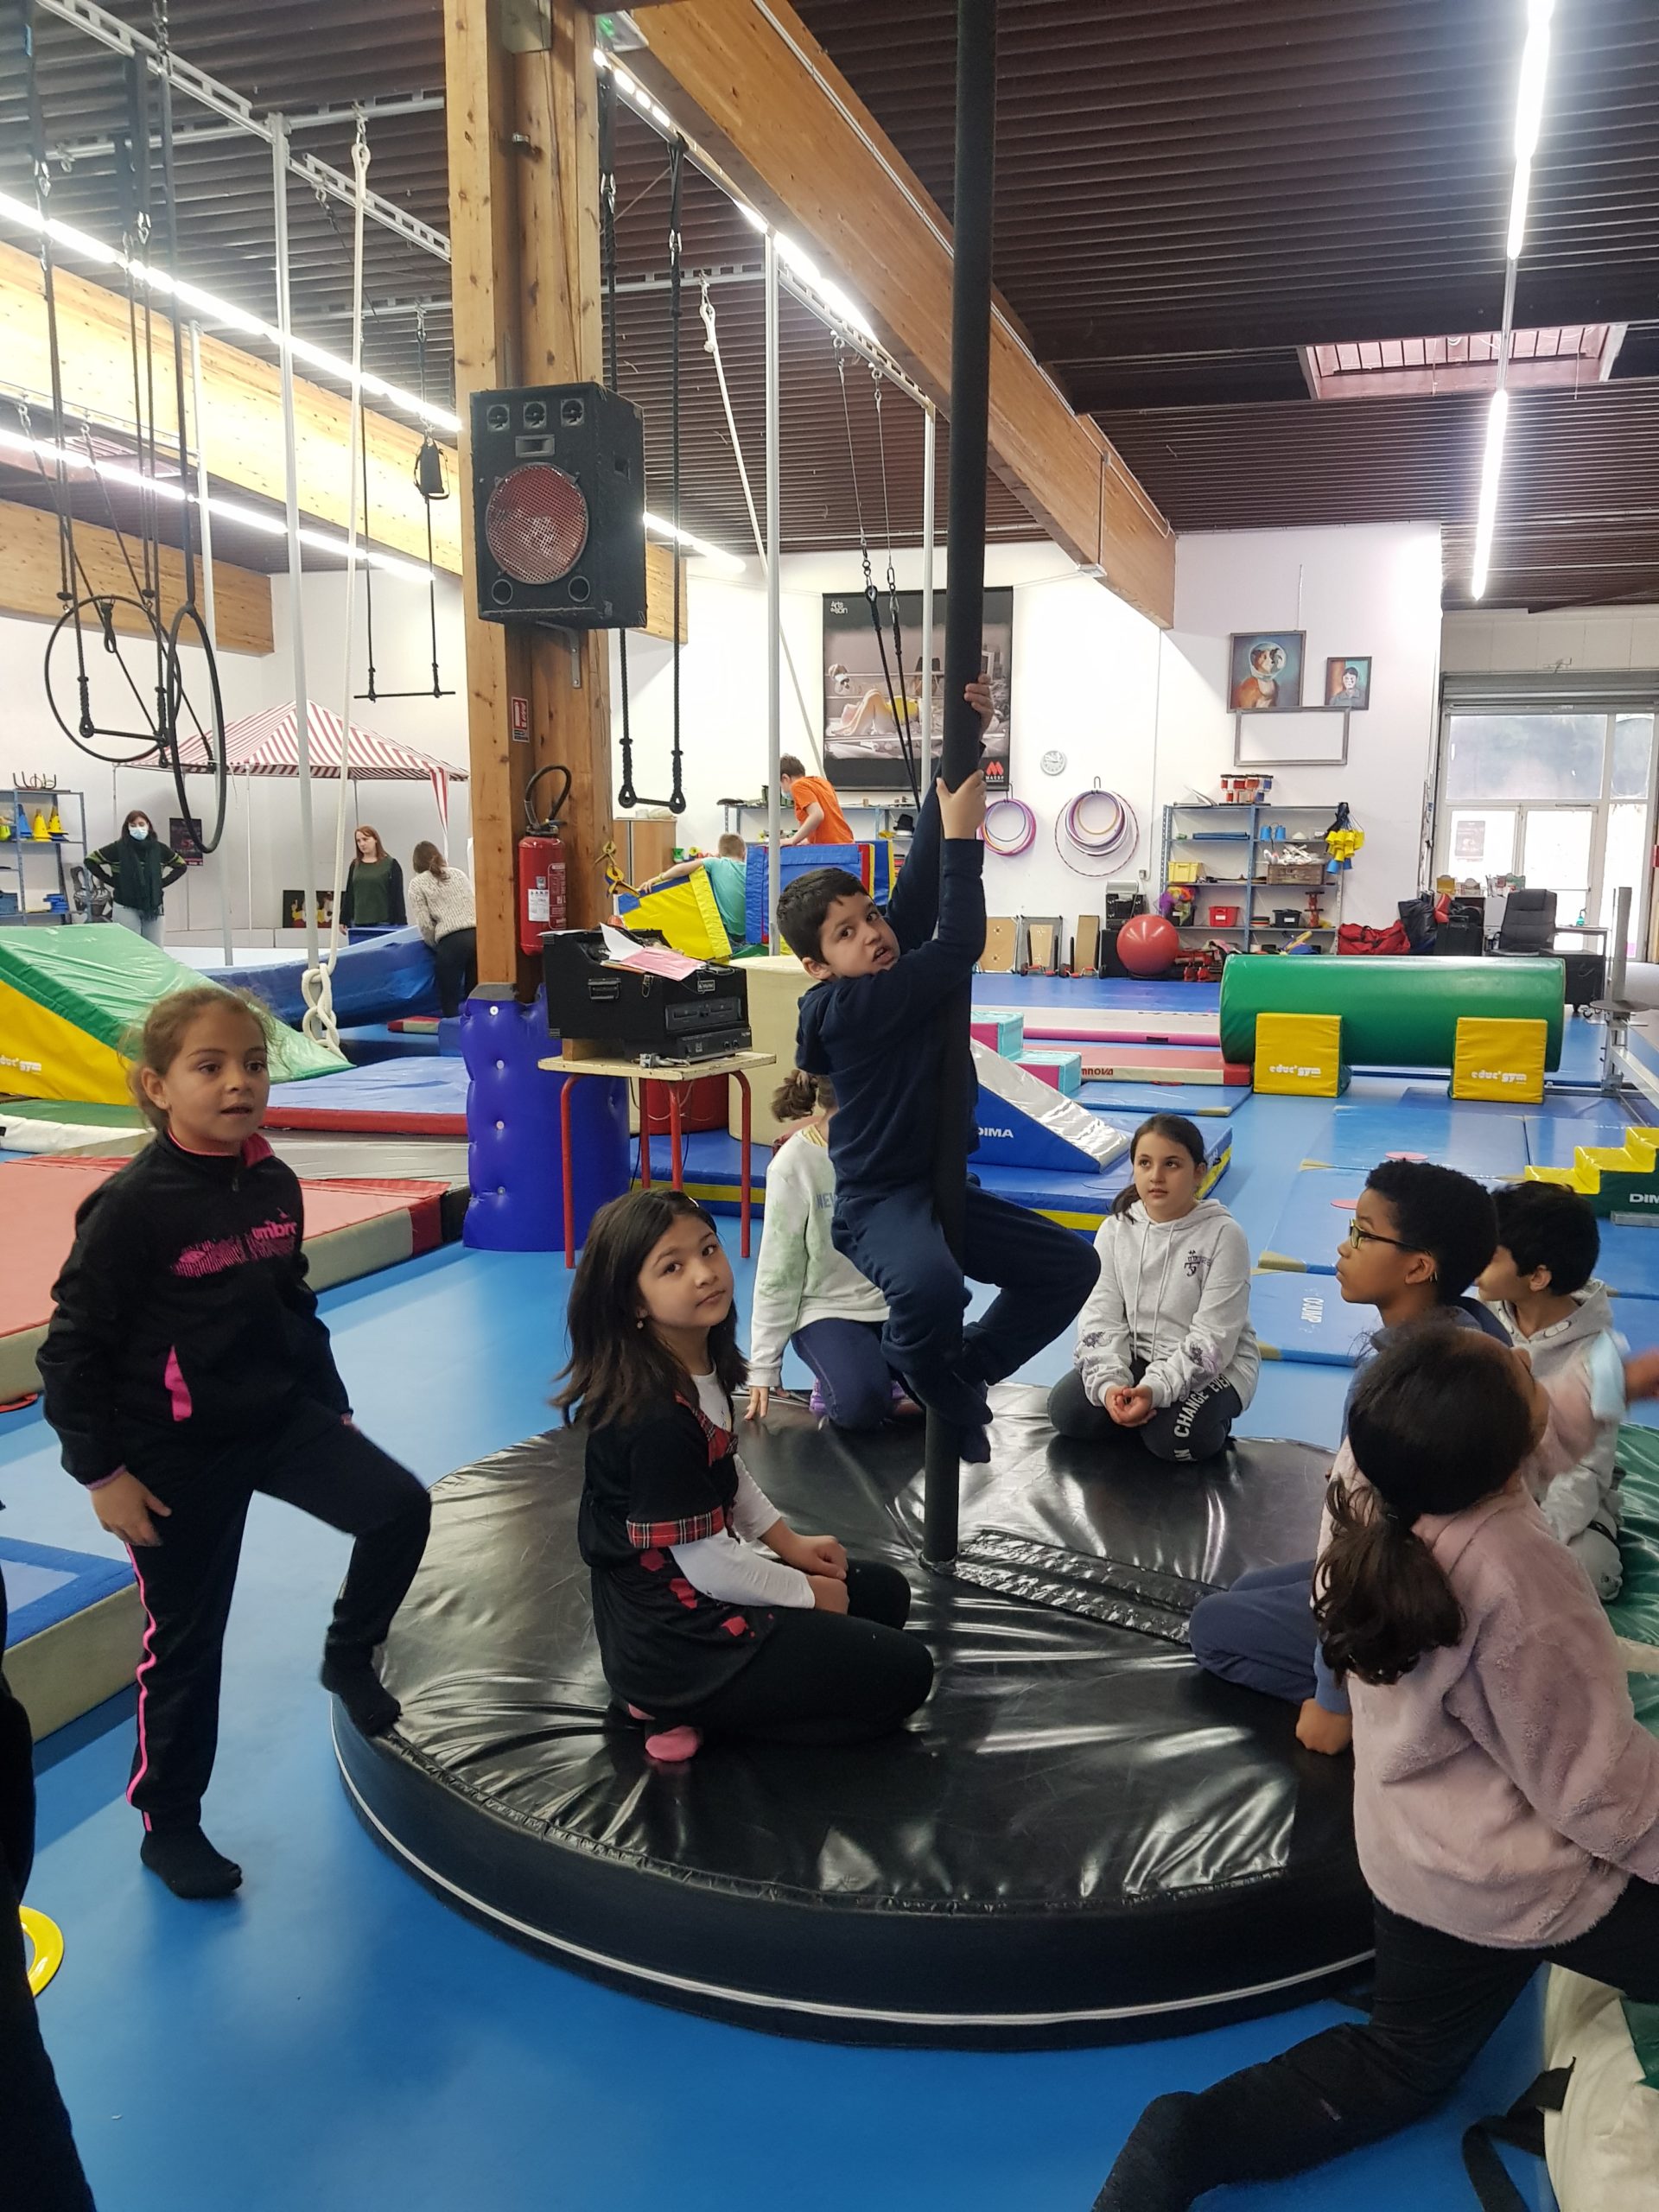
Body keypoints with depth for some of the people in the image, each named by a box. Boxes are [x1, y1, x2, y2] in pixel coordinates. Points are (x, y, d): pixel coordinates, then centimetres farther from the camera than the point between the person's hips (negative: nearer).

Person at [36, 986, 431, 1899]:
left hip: (278, 1415, 5)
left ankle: (349, 1657, 20)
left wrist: (332, 1409, 15)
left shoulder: (273, 1185, -1)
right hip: (176, 1453, -5)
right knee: (186, 1637, 7)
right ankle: (169, 1825, 29)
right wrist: (102, 1472, -13)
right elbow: (73, 1347, -14)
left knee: (400, 1507, -9)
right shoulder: (131, 1205, -19)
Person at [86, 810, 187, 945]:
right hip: (126, 908, -3)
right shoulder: (118, 848, -5)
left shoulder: (159, 849, 3)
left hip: (153, 907, 3)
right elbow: (90, 860, 2)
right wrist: (111, 882, -2)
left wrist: (163, 883, 5)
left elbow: (181, 866, 17)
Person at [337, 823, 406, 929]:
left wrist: (401, 923, -6)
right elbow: (349, 895, 16)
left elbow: (398, 896, -2)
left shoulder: (391, 864, 0)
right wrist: (343, 920, 13)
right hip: (358, 923, 4)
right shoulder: (355, 865, 13)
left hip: (384, 923, -4)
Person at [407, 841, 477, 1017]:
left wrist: (436, 945, 16)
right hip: (476, 934, 4)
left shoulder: (417, 883, 9)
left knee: (449, 1003, 2)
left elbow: (425, 925, 0)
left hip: (451, 941, -4)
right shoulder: (458, 873, 22)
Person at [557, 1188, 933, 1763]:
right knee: (903, 1672, -7)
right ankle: (691, 1709, -3)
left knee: (887, 1592, 19)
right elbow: (706, 1565, -23)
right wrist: (808, 1592, -9)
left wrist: (788, 1542, 11)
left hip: (703, 1594, 9)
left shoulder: (703, 1367, -1)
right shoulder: (656, 1419, -29)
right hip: (676, 1640, -9)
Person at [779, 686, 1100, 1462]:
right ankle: (956, 1407, -5)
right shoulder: (844, 1008, -22)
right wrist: (964, 832, -20)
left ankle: (952, 1372, 19)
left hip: (944, 1186, 9)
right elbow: (961, 945, -26)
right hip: (879, 1202, -9)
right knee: (930, 1289, -39)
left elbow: (922, 876, -6)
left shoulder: (897, 960, 1)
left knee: (1072, 1266, 8)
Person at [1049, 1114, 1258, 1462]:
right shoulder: (1116, 1229, -3)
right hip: (1135, 1358, 4)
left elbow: (1213, 1338, -20)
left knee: (1175, 1437, -31)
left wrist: (1155, 1389, -31)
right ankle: (1155, 1415, 4)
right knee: (1066, 1409, -18)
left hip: (1212, 1367, -4)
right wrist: (1109, 1384, -26)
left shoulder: (1224, 1235, -16)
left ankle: (1207, 1418, 4)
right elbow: (1101, 1317, -7)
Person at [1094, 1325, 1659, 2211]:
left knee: (1400, 2068, 22)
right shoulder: (1516, 1587, -37)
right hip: (1518, 1879, -7)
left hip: (1416, 1852, 7)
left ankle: (1194, 2141, 7)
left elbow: (1492, 1448, 7)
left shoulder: (1367, 1472, -16)